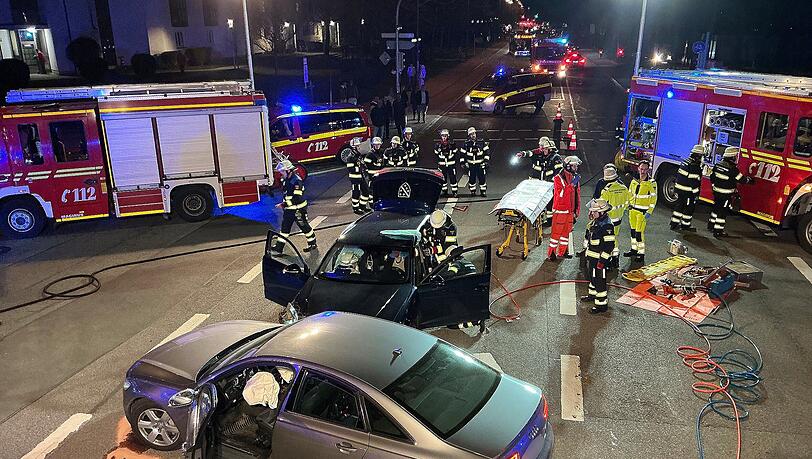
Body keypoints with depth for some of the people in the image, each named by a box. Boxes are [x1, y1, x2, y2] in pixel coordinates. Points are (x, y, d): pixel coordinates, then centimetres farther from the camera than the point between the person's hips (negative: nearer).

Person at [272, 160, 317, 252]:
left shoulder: (296, 181, -23)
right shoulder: (286, 180, 6)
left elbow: (296, 198, -28)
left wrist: (284, 204, -26)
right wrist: (284, 204, 9)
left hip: (298, 209, -9)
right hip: (289, 209, 9)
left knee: (304, 226, 5)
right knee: (285, 226, 12)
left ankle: (312, 244, 22)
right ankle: (279, 246, 19)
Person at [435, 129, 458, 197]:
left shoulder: (452, 144, -1)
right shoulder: (437, 145, 1)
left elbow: (455, 154, 5)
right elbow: (436, 155, 10)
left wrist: (455, 163, 2)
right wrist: (438, 163, 6)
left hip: (451, 164, -1)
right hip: (442, 165, 1)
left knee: (453, 178, -3)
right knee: (443, 178, 7)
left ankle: (454, 192, 4)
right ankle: (445, 192, 18)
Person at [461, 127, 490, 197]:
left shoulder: (481, 142, -2)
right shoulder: (466, 144, -1)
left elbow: (486, 152, 3)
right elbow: (462, 153, 6)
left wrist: (486, 161, -4)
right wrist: (463, 163, 2)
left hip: (480, 164, 0)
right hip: (471, 165, 0)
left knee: (482, 178, 1)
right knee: (471, 179, 5)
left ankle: (483, 192, 14)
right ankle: (472, 192, 19)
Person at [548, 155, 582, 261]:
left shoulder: (575, 178, 7)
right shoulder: (558, 178, -14)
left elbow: (577, 196, 14)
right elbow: (561, 195, -25)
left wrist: (577, 211, 15)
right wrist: (571, 184, -29)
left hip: (570, 211, 7)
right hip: (560, 211, -7)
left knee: (566, 231, 15)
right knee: (556, 232, -1)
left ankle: (562, 251, 27)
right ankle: (551, 253, 8)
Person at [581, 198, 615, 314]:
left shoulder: (607, 226, -23)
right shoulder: (595, 222, 7)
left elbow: (609, 245, -23)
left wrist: (603, 260, -22)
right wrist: (587, 252, 26)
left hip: (599, 258, -10)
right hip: (591, 256, 10)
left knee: (599, 281, -5)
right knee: (592, 277, 25)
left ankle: (602, 304, 3)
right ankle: (593, 295, 45)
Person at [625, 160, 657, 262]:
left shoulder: (651, 183, -10)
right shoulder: (634, 181, 6)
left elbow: (653, 199, -10)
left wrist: (649, 212, -14)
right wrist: (629, 205, 14)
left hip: (643, 211, -6)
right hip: (633, 209, 6)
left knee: (639, 232, -7)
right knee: (633, 230, 13)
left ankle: (641, 253, 2)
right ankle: (634, 249, 26)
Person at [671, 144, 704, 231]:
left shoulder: (686, 161, 9)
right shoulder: (695, 165, -19)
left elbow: (679, 174, 16)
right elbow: (695, 181, -20)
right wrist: (696, 193, -16)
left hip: (679, 188, 9)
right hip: (688, 190, -9)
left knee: (679, 205, 16)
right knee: (689, 207, 4)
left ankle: (674, 223, 20)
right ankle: (685, 225, 13)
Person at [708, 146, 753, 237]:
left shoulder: (718, 165, 2)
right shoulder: (732, 169, -20)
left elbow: (712, 176, 10)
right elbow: (741, 179, -12)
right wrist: (749, 179, 7)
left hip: (716, 191, 8)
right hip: (726, 194, -8)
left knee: (717, 207, 22)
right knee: (723, 211, -1)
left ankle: (711, 224, 35)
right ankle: (718, 231, 2)